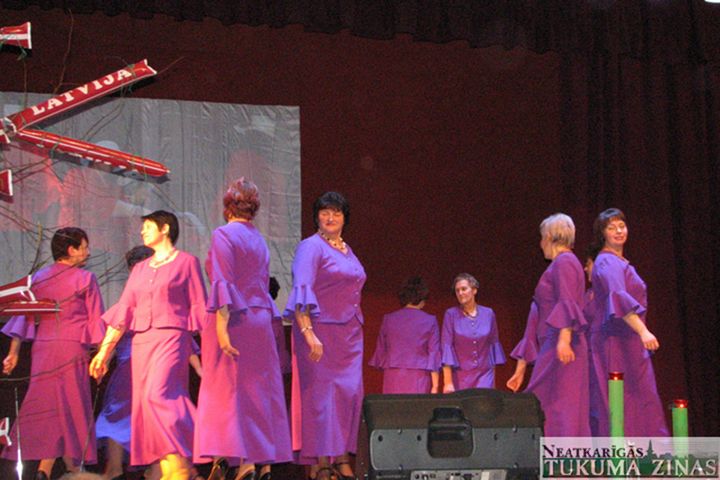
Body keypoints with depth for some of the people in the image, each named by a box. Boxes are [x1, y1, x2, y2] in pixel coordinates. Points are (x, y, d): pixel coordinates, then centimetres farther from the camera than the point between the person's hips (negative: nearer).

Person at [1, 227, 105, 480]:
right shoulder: (85, 279, -3)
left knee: (46, 410, 8)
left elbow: (24, 315, 6)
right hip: (73, 349, -4)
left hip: (42, 349, 4)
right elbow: (96, 320, -2)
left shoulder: (38, 278, 10)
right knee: (71, 410, 3)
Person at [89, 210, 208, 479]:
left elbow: (199, 308, 2)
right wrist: (104, 351, 12)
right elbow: (124, 310, 16)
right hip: (141, 342, 6)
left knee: (157, 395, -23)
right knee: (145, 403, -1)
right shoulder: (140, 269, 19)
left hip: (172, 338, -6)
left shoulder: (186, 262, 5)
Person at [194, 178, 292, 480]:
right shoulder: (259, 240, 15)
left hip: (233, 320, -6)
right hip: (260, 319, 6)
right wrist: (266, 319, 18)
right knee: (260, 390, 8)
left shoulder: (224, 235, -6)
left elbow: (223, 284, -15)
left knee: (228, 390, -4)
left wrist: (221, 326, -19)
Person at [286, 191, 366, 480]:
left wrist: (357, 330, 17)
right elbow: (301, 291, -16)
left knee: (349, 393, 3)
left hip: (349, 334, 7)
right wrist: (308, 332, -25)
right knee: (320, 394, -6)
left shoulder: (347, 250, 16)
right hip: (320, 331, -7)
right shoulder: (311, 247, -6)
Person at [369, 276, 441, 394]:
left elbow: (380, 352, 11)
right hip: (418, 378, -2)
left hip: (393, 377, 2)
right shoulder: (430, 321, 1)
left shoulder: (388, 319, 6)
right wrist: (435, 386, -2)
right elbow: (434, 354, -2)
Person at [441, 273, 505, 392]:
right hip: (460, 376, -1)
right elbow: (446, 347, -7)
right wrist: (448, 382, -13)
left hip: (484, 375, 1)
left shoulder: (488, 314, 4)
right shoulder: (451, 314, -3)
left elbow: (494, 343, 11)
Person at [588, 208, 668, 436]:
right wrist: (643, 331, -35)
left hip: (629, 342, 9)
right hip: (618, 342, -9)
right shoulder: (608, 263, -11)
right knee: (625, 400, -11)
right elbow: (618, 298, -26)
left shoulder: (620, 263, 19)